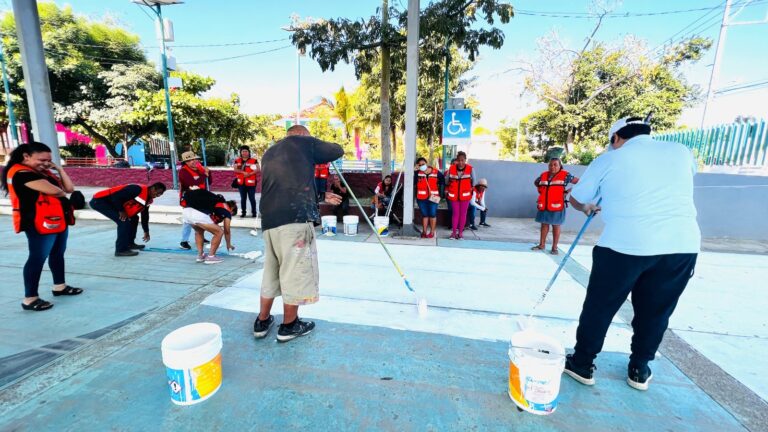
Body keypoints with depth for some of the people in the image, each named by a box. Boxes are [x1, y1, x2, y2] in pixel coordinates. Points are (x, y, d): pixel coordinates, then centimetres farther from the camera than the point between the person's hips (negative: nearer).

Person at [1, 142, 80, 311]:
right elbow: (53, 190, -24)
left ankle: (60, 286, 28)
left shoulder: (43, 172, 15)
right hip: (39, 222, -9)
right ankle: (30, 299, -1)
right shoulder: (21, 172, -14)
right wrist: (62, 192, -1)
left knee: (58, 254, 16)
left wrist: (59, 169, 6)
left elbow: (70, 189, 10)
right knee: (38, 257, -7)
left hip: (58, 220, 10)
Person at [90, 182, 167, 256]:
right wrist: (121, 211, -19)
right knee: (124, 221, -20)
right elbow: (115, 196, -29)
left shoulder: (148, 199, 4)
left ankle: (129, 243, 25)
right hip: (100, 200, -10)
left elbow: (145, 215, 15)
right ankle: (121, 249, -13)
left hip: (111, 203, 10)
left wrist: (146, 231, 19)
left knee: (134, 218, 14)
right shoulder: (138, 189, -26)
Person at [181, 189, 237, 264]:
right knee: (219, 232, 12)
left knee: (199, 231, 35)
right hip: (199, 215, -8)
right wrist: (229, 245, 40)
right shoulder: (227, 210, 17)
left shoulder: (216, 202, 36)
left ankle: (200, 255, 32)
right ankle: (211, 257, 15)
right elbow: (227, 231, 23)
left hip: (186, 211, 8)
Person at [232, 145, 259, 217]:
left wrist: (250, 174, -19)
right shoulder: (237, 160, 10)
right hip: (241, 183, 4)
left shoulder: (254, 160, -1)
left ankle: (254, 212, 6)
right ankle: (243, 212, 19)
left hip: (250, 182, -4)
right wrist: (243, 172, -17)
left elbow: (258, 169, -8)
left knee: (252, 198, -2)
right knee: (243, 198, 11)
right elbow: (235, 169, -1)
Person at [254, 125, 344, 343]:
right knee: (295, 272, 5)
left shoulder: (269, 154, 29)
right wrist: (316, 152, 33)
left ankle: (262, 322, 32)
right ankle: (289, 326, 19)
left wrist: (320, 196, 35)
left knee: (271, 271, 19)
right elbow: (338, 151, 15)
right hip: (295, 218, -7)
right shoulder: (303, 142, 7)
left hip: (270, 219, 8)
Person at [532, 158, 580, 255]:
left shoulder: (565, 175, -3)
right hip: (543, 206, 4)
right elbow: (535, 183, 27)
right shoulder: (543, 175, 8)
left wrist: (569, 191, -6)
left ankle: (554, 247, 11)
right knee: (544, 224, 11)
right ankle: (542, 245, 20)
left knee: (556, 226, 4)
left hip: (556, 206, -4)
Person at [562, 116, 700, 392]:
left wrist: (588, 208, 34)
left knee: (599, 307, 10)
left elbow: (576, 199, 14)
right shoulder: (682, 152, 15)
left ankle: (582, 365, 22)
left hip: (626, 244, -4)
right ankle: (639, 370, 32)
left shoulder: (608, 159, 5)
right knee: (656, 312, 18)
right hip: (683, 245, 4)